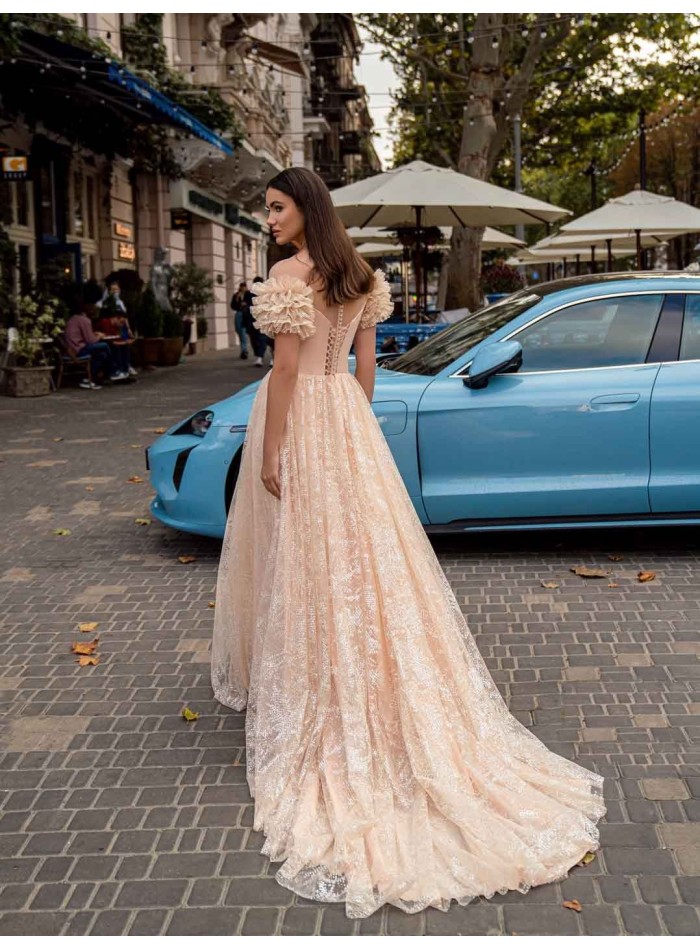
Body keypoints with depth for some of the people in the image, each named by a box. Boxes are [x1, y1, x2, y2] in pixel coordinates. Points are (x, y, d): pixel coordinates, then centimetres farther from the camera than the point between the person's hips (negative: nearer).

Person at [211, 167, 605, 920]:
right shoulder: (357, 274, 10)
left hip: (298, 417, -7)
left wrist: (270, 452, -15)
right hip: (344, 414, 8)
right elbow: (365, 361, 13)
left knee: (307, 558, 0)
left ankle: (303, 696, 11)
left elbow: (286, 366, -18)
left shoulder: (288, 275, -14)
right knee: (366, 551, 12)